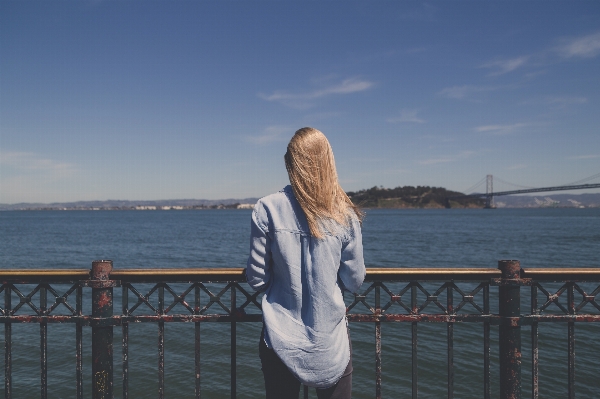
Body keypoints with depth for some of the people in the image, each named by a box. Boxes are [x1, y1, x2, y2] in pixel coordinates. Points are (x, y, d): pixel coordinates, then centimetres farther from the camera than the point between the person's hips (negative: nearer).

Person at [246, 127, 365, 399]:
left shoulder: (267, 208, -11)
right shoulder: (345, 214, -9)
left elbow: (257, 278, -8)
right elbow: (354, 281, -2)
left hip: (280, 340, 0)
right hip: (331, 343, 0)